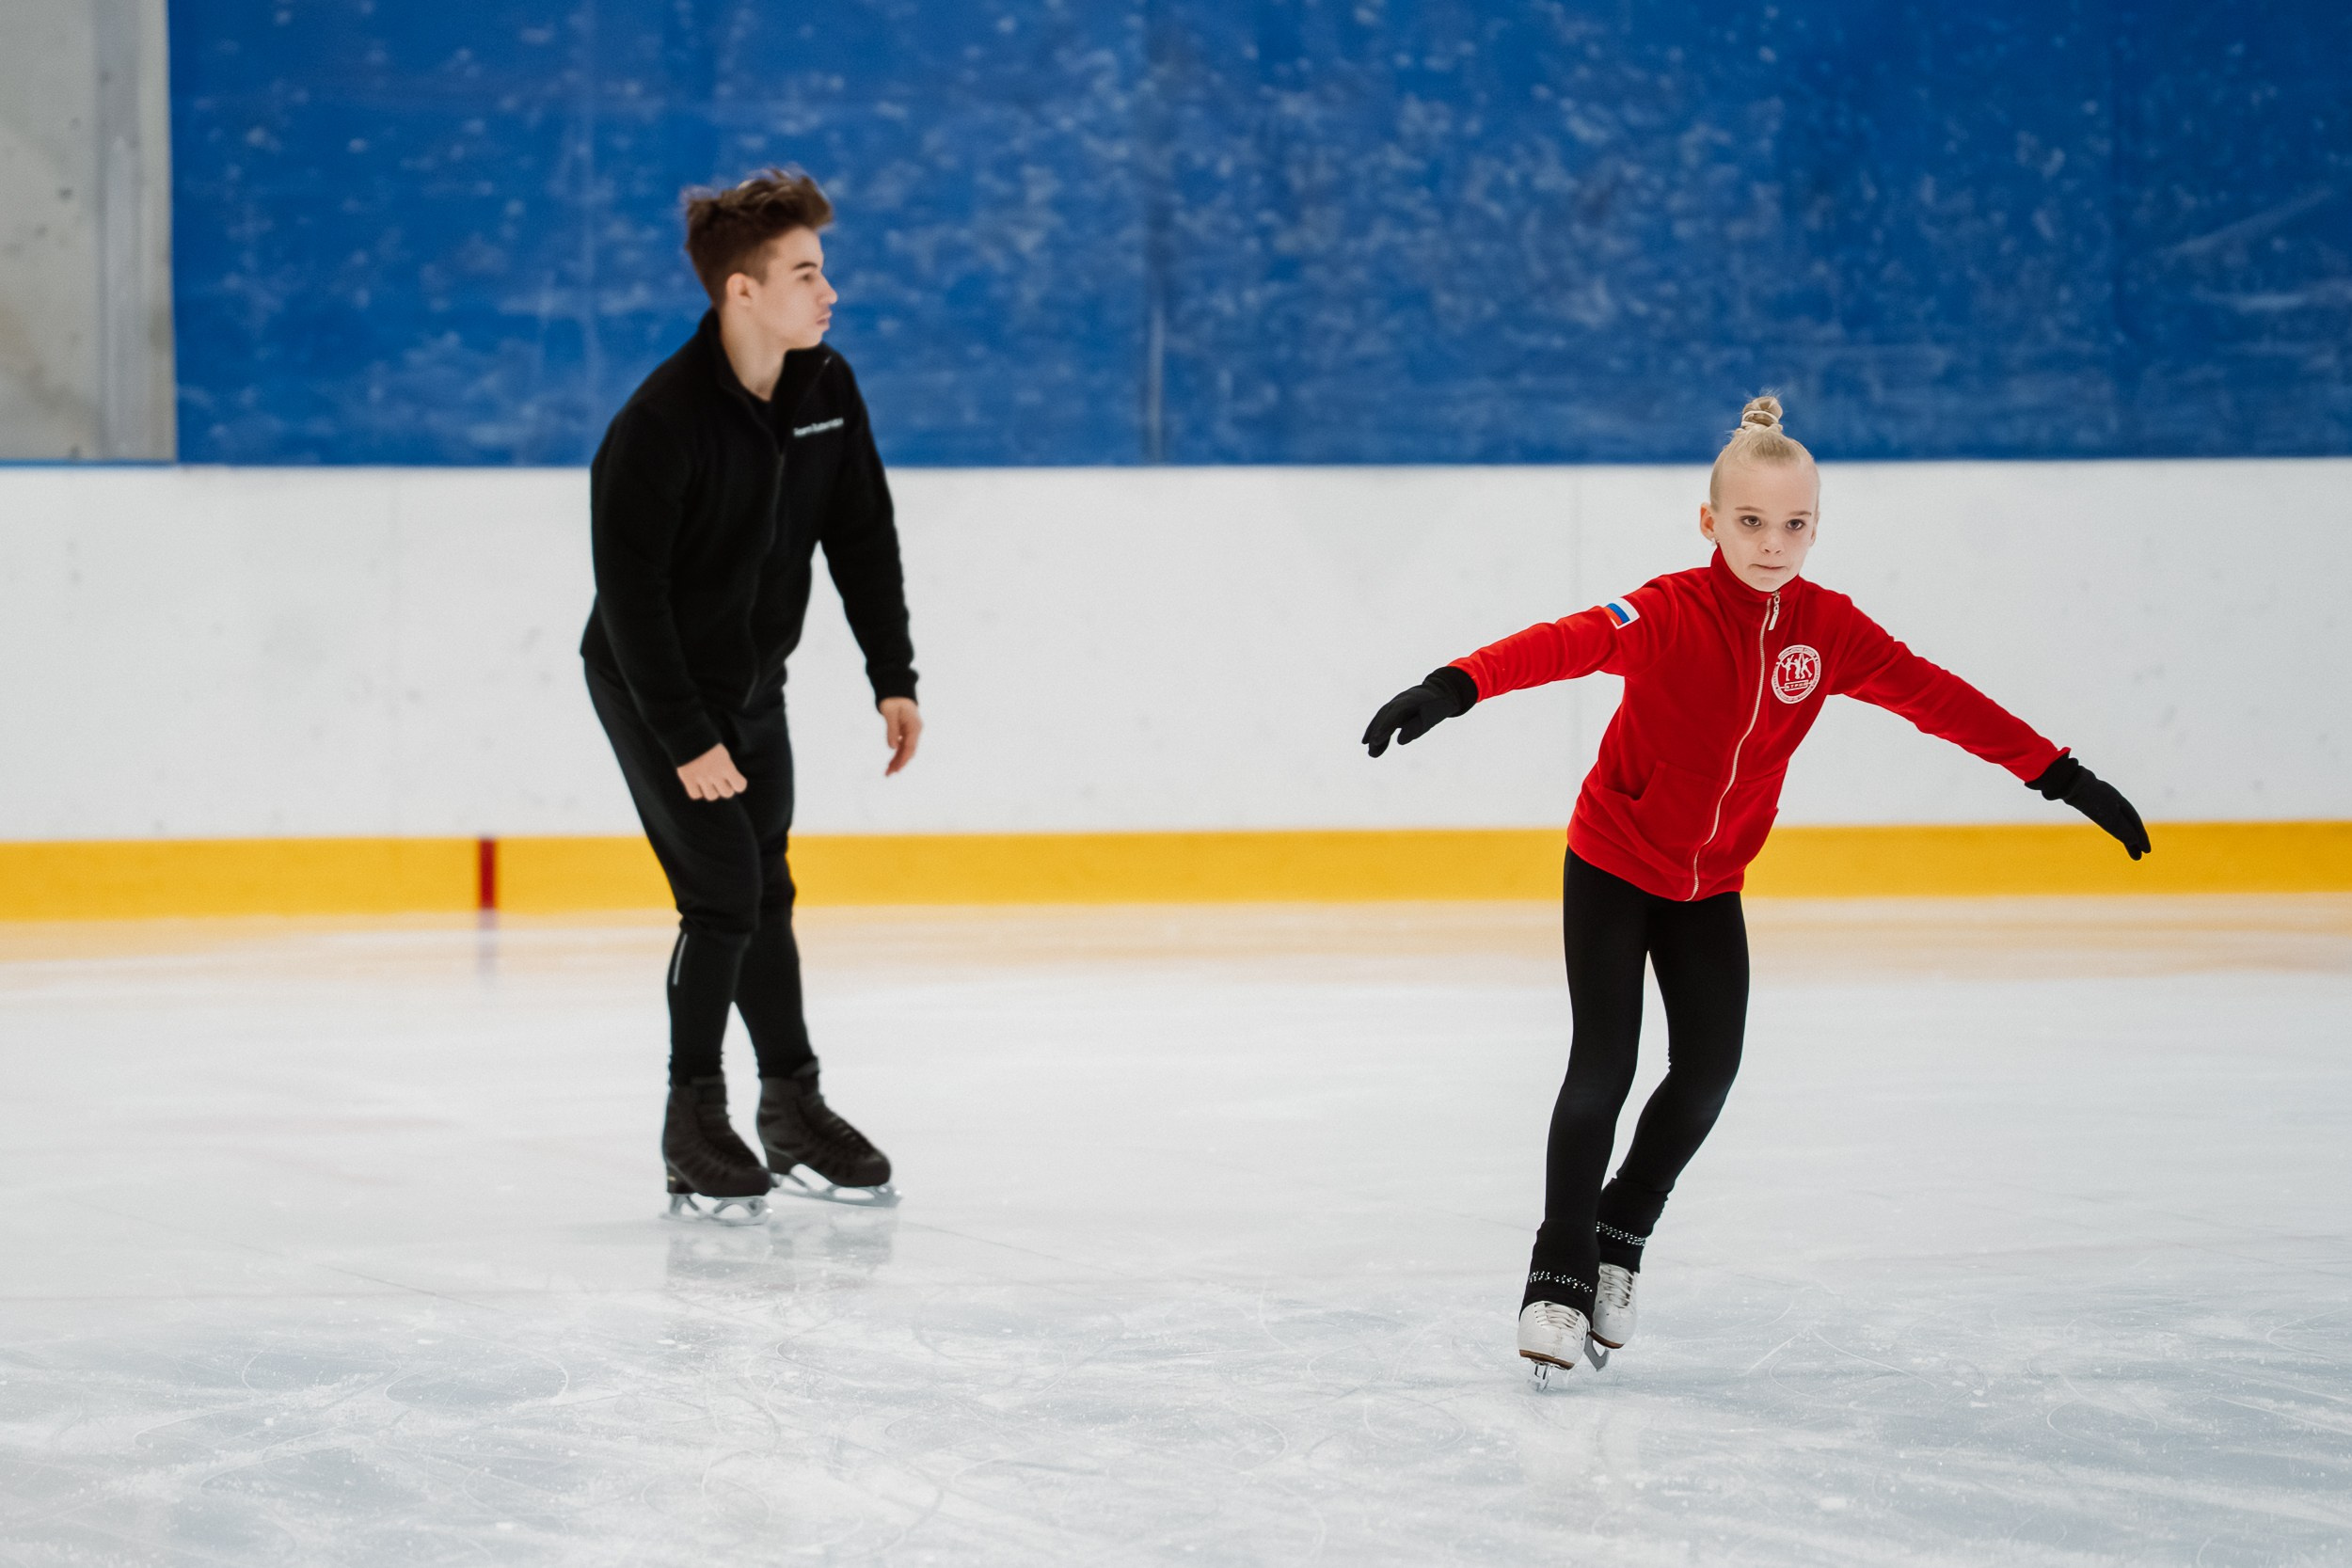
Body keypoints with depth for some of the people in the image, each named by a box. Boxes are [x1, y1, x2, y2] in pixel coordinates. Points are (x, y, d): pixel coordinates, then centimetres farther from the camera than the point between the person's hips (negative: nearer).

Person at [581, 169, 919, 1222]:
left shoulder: (828, 391, -7)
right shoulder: (660, 423, -28)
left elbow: (863, 538, 3)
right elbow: (629, 591, -25)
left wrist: (894, 678, -1)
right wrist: (687, 740, -25)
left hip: (753, 684, 6)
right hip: (649, 688, -6)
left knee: (765, 895, 13)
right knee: (724, 896, -12)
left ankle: (794, 1112, 24)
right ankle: (694, 1124, 1)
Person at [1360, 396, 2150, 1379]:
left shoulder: (1826, 628, -9)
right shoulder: (1671, 613, -24)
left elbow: (1935, 697, -7)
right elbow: (1568, 644, -40)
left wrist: (2058, 775, -8)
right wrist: (1455, 688, -57)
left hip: (1711, 885, 5)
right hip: (1612, 865, -5)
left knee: (1708, 1073, 2)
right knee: (1603, 1066, -10)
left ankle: (1619, 1238, 25)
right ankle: (1560, 1277, 1)